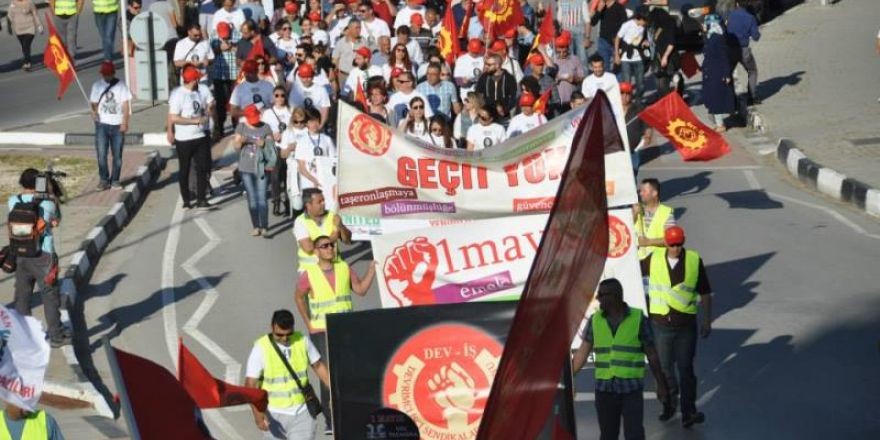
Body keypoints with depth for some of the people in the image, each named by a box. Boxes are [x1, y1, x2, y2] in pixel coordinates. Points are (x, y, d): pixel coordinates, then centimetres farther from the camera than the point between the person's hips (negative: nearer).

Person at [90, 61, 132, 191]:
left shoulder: (121, 86, 0)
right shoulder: (97, 86, 5)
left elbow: (126, 105, -1)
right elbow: (94, 102, 7)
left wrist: (124, 123, -8)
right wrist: (94, 111, -17)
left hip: (117, 125, -1)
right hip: (102, 124, 1)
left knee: (117, 154, 4)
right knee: (101, 154, -3)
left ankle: (115, 180, 14)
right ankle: (104, 179, 7)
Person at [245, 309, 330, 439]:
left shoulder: (302, 341, -3)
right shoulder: (260, 348, -14)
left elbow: (318, 366, 10)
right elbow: (250, 384, -17)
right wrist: (257, 413, -30)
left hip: (302, 412, 2)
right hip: (275, 414, -2)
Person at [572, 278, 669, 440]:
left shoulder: (638, 319, -3)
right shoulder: (595, 320, 4)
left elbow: (652, 355, 2)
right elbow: (582, 353, 5)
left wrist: (661, 385, 4)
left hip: (631, 389, -3)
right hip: (604, 389, 3)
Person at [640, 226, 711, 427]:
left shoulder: (695, 260, -3)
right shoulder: (653, 259, -1)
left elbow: (705, 293, 4)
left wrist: (707, 320, 4)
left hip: (686, 325, -2)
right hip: (660, 323, 2)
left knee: (686, 368, 2)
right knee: (664, 368, 12)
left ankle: (688, 412, 6)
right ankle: (669, 405, 30)